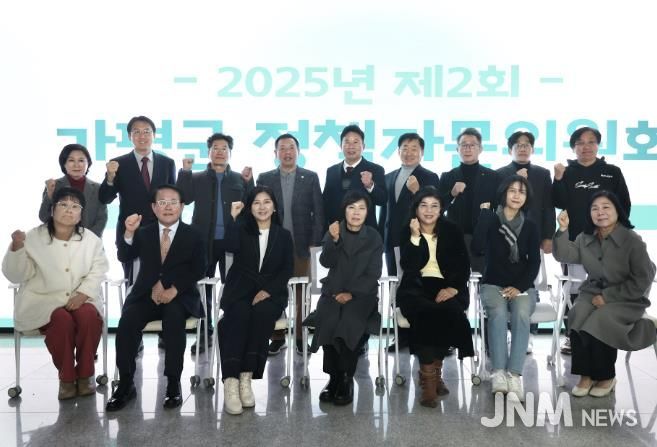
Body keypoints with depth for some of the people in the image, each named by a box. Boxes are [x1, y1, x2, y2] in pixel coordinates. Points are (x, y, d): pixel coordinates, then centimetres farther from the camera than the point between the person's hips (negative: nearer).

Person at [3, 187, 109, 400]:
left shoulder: (91, 239, 4)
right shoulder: (34, 237, -3)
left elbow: (98, 271, 1)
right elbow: (15, 275, -4)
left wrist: (83, 293, -16)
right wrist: (16, 249, -22)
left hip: (80, 299, 2)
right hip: (43, 300, -1)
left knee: (89, 316, -31)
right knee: (62, 320, -33)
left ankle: (85, 374, -12)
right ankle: (66, 377, -12)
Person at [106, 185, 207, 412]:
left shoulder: (193, 236, 7)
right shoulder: (143, 234, 12)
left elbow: (199, 269, -3)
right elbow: (124, 258, -3)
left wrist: (174, 289, -17)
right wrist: (128, 233, -23)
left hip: (180, 297, -2)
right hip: (146, 295, 2)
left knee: (174, 316, -34)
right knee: (127, 320, -27)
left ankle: (173, 384, -27)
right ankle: (126, 384, -15)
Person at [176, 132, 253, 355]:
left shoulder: (241, 180, 9)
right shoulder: (196, 179, 10)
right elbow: (183, 198, -5)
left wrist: (250, 180, -12)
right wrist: (185, 171, -9)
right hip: (204, 242, 1)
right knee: (203, 289, 6)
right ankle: (204, 334, 17)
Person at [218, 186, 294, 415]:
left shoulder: (283, 235, 12)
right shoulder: (241, 230, 11)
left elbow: (287, 269, 3)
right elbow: (229, 246, -12)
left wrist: (269, 290, -11)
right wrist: (232, 217, -15)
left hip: (271, 291, 1)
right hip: (240, 289, 0)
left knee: (262, 313, -33)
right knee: (238, 316, -32)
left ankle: (246, 377, -31)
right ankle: (230, 382, -38)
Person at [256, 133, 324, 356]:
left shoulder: (310, 178, 4)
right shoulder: (265, 178, 7)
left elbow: (318, 212, 2)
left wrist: (315, 242, -5)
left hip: (301, 245, -1)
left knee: (301, 294, 4)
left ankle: (301, 337, 15)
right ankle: (277, 338, 16)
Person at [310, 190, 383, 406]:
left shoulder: (374, 237, 3)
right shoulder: (333, 231, 7)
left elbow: (373, 274, -2)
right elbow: (326, 262, -7)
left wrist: (351, 293, -14)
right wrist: (334, 240, -25)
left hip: (362, 293, -1)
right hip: (333, 290, 1)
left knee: (350, 322, -30)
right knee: (328, 321, -28)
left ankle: (346, 379, -13)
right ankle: (334, 377, -11)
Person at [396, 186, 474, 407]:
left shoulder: (452, 230, 9)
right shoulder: (407, 231, 6)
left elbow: (463, 265, 5)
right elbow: (408, 266, -8)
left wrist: (454, 288, -13)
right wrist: (415, 237, -17)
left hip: (447, 287, 1)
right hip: (416, 287, -1)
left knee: (449, 312, -32)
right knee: (425, 313, -34)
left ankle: (432, 370, -14)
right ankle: (430, 377, -25)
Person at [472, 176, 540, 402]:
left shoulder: (530, 226, 8)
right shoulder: (491, 220, 2)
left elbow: (534, 262, 2)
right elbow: (477, 246, -17)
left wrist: (519, 287, -13)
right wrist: (484, 212, -14)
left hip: (522, 286, 1)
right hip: (493, 284, -1)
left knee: (521, 314, -31)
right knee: (498, 313, -33)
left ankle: (514, 375, -35)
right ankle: (498, 373, -33)